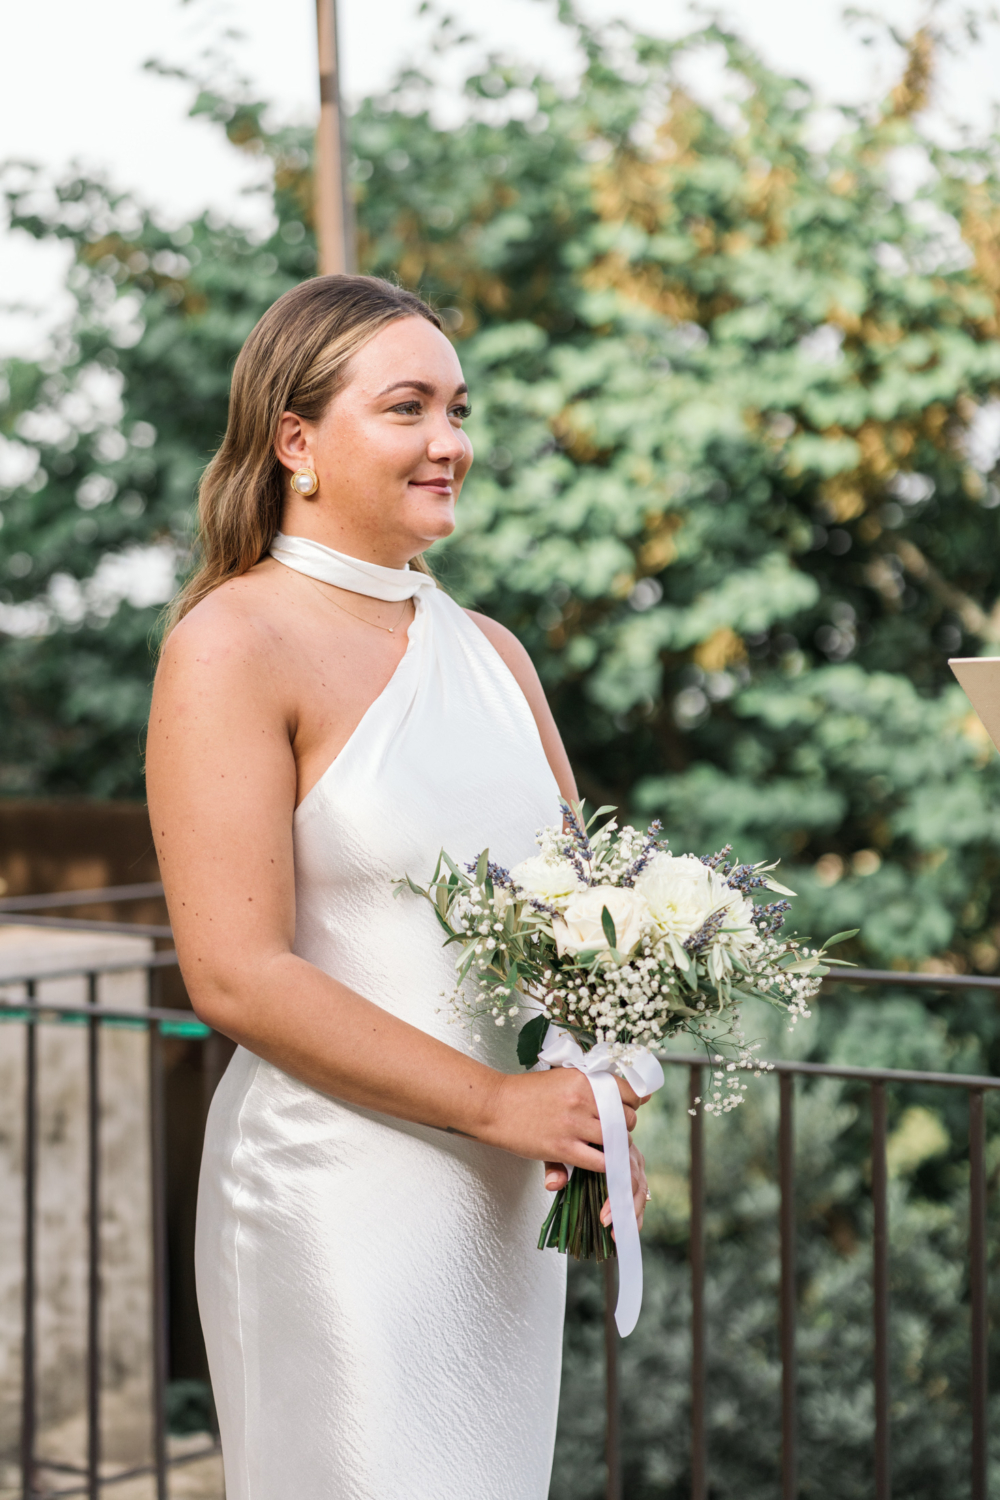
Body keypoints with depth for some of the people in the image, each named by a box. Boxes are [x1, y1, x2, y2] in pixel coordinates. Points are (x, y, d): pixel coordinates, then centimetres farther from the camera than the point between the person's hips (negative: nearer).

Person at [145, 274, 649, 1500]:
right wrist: (495, 1103, -16)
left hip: (511, 1202, 7)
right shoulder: (232, 644, -9)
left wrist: (599, 1118, -3)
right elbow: (235, 976, -17)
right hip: (339, 1199, -7)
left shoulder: (491, 652, 12)